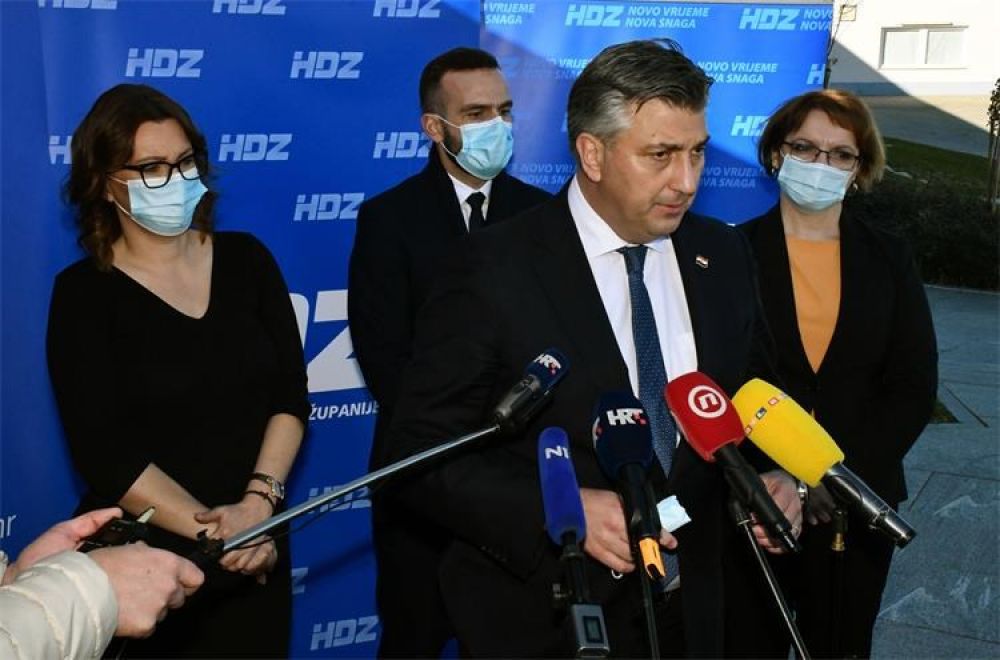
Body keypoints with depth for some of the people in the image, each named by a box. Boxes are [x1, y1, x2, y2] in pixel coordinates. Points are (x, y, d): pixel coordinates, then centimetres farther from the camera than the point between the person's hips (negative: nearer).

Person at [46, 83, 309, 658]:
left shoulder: (246, 258, 0)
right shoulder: (84, 293, -8)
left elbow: (291, 394, -3)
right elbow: (105, 454, -13)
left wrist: (259, 500, -15)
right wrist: (212, 530, -17)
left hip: (258, 551, 3)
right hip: (141, 560, -3)